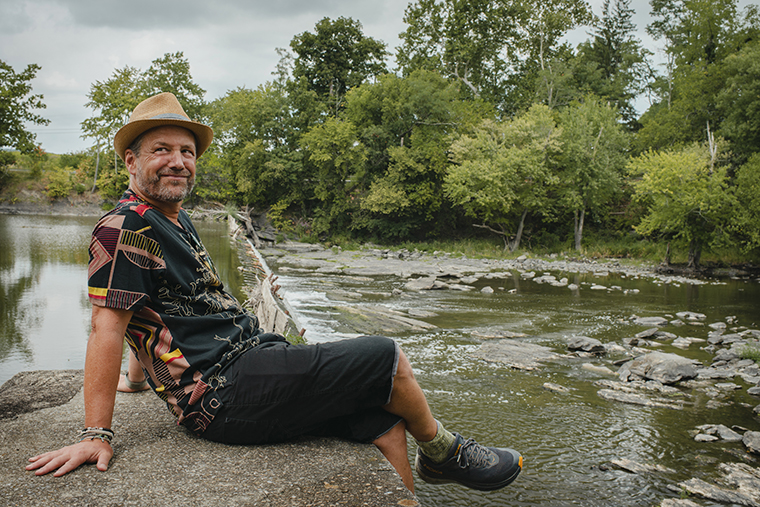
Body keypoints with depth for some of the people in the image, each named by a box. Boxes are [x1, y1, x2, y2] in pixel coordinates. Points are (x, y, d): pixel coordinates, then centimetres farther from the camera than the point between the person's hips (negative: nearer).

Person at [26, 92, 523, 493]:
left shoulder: (174, 220, 17)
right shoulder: (126, 228, -13)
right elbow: (108, 327, -18)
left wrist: (141, 375, 31)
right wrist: (97, 434, -20)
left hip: (251, 360, 10)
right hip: (225, 395, -10)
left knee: (385, 418, 3)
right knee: (388, 358, -8)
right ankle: (443, 453, 19)